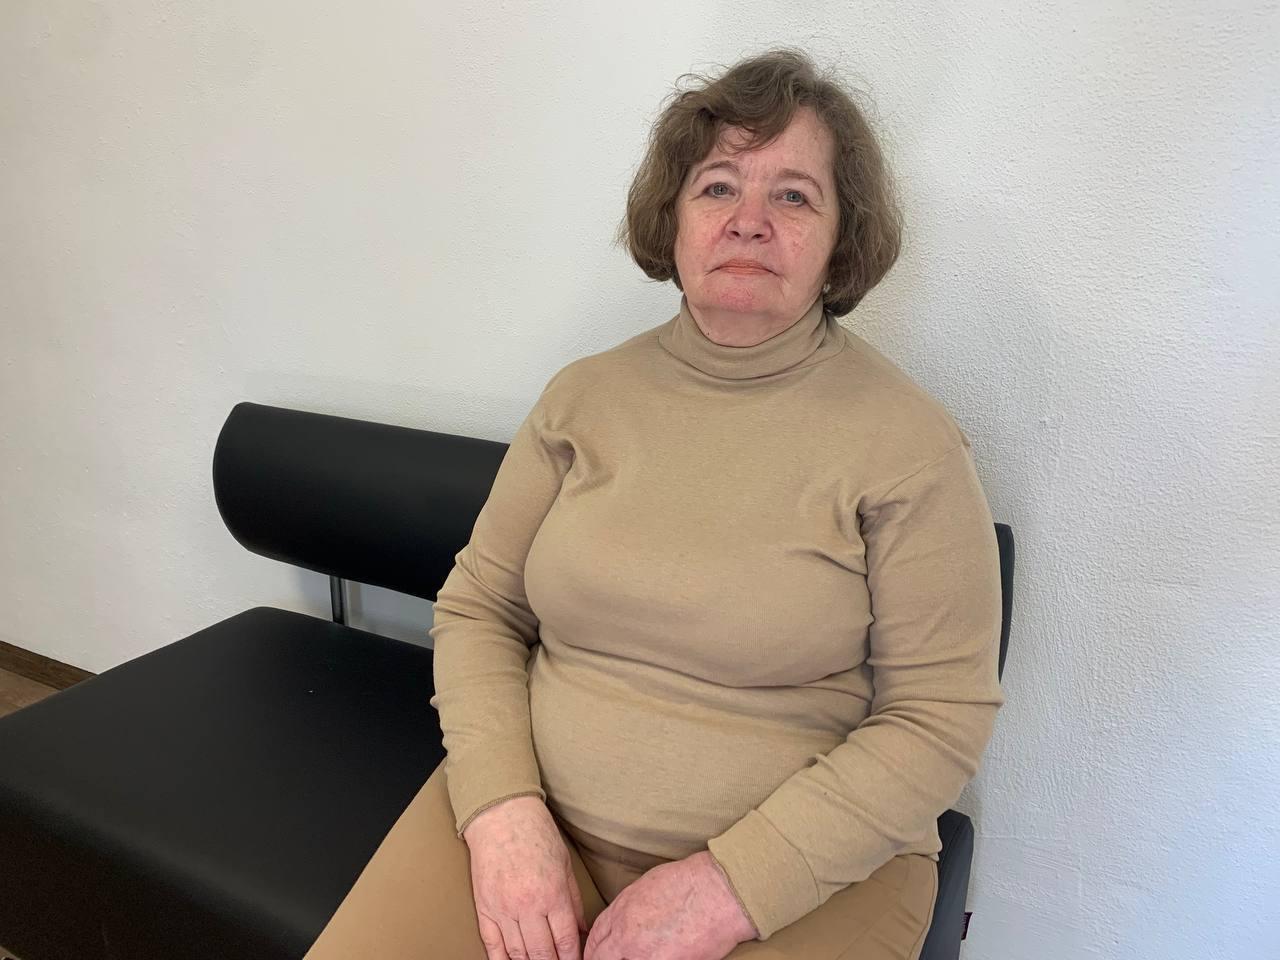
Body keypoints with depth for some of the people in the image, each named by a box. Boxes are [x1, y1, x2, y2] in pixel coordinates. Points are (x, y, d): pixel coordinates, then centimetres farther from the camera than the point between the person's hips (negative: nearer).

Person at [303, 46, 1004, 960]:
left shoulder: (908, 442, -8)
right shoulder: (583, 395, 2)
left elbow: (938, 719, -8)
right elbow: (477, 607, 5)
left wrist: (731, 885, -14)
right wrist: (502, 807, -10)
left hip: (803, 866, -2)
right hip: (539, 818, 3)